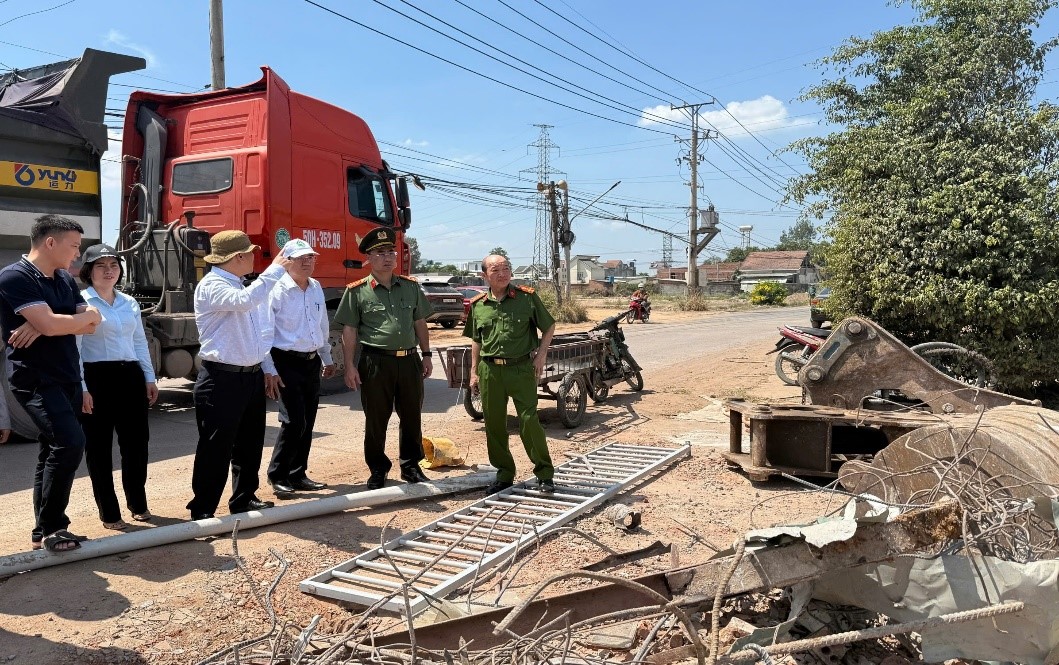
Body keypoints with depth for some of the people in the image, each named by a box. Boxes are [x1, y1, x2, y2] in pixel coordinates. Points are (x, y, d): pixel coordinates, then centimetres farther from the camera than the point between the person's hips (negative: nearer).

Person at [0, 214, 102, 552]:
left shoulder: (65, 280, 13)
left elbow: (92, 326, 4)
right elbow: (50, 324, -23)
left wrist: (42, 326, -12)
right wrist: (87, 315, -4)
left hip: (67, 378, 8)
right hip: (35, 379, -8)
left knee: (54, 451, 11)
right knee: (70, 442, -21)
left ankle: (44, 532, 19)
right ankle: (50, 528, -8)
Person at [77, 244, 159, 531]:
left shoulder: (130, 302, 13)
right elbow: (73, 348, -9)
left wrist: (149, 378, 12)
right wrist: (81, 388, -15)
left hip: (130, 376, 5)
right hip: (97, 378, -5)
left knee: (136, 441, 9)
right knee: (99, 447, 4)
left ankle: (138, 504, 26)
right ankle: (109, 513, 15)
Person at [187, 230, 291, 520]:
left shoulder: (243, 287, 15)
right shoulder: (211, 285, -13)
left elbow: (261, 327, 19)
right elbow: (245, 301, -32)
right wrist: (275, 269, -24)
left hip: (252, 375, 9)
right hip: (222, 380, -9)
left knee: (250, 443, 16)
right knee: (216, 448, -3)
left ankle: (244, 499, 30)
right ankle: (202, 511, 7)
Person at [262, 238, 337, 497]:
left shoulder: (316, 288, 11)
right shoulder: (277, 291, -12)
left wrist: (327, 358, 25)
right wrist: (269, 371, -16)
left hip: (312, 362, 7)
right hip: (287, 363, -7)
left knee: (307, 422, 10)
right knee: (294, 421, -11)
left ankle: (297, 475, 23)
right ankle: (277, 476, 6)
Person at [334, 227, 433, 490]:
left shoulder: (411, 287, 10)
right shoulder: (357, 291, -1)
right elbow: (349, 331, -2)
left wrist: (426, 354, 10)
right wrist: (349, 366, -7)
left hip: (409, 360, 3)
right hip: (376, 362, -3)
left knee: (412, 417, 10)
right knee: (375, 421, 6)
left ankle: (411, 467, 25)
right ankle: (378, 470, 21)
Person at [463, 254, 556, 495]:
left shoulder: (527, 297, -1)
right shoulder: (477, 305, 7)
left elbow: (549, 327, 7)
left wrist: (540, 354, -4)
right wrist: (474, 372, 12)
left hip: (522, 368, -3)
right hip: (490, 370, 3)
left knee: (529, 421, -5)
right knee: (494, 424, 8)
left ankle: (544, 473, 9)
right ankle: (504, 473, 23)